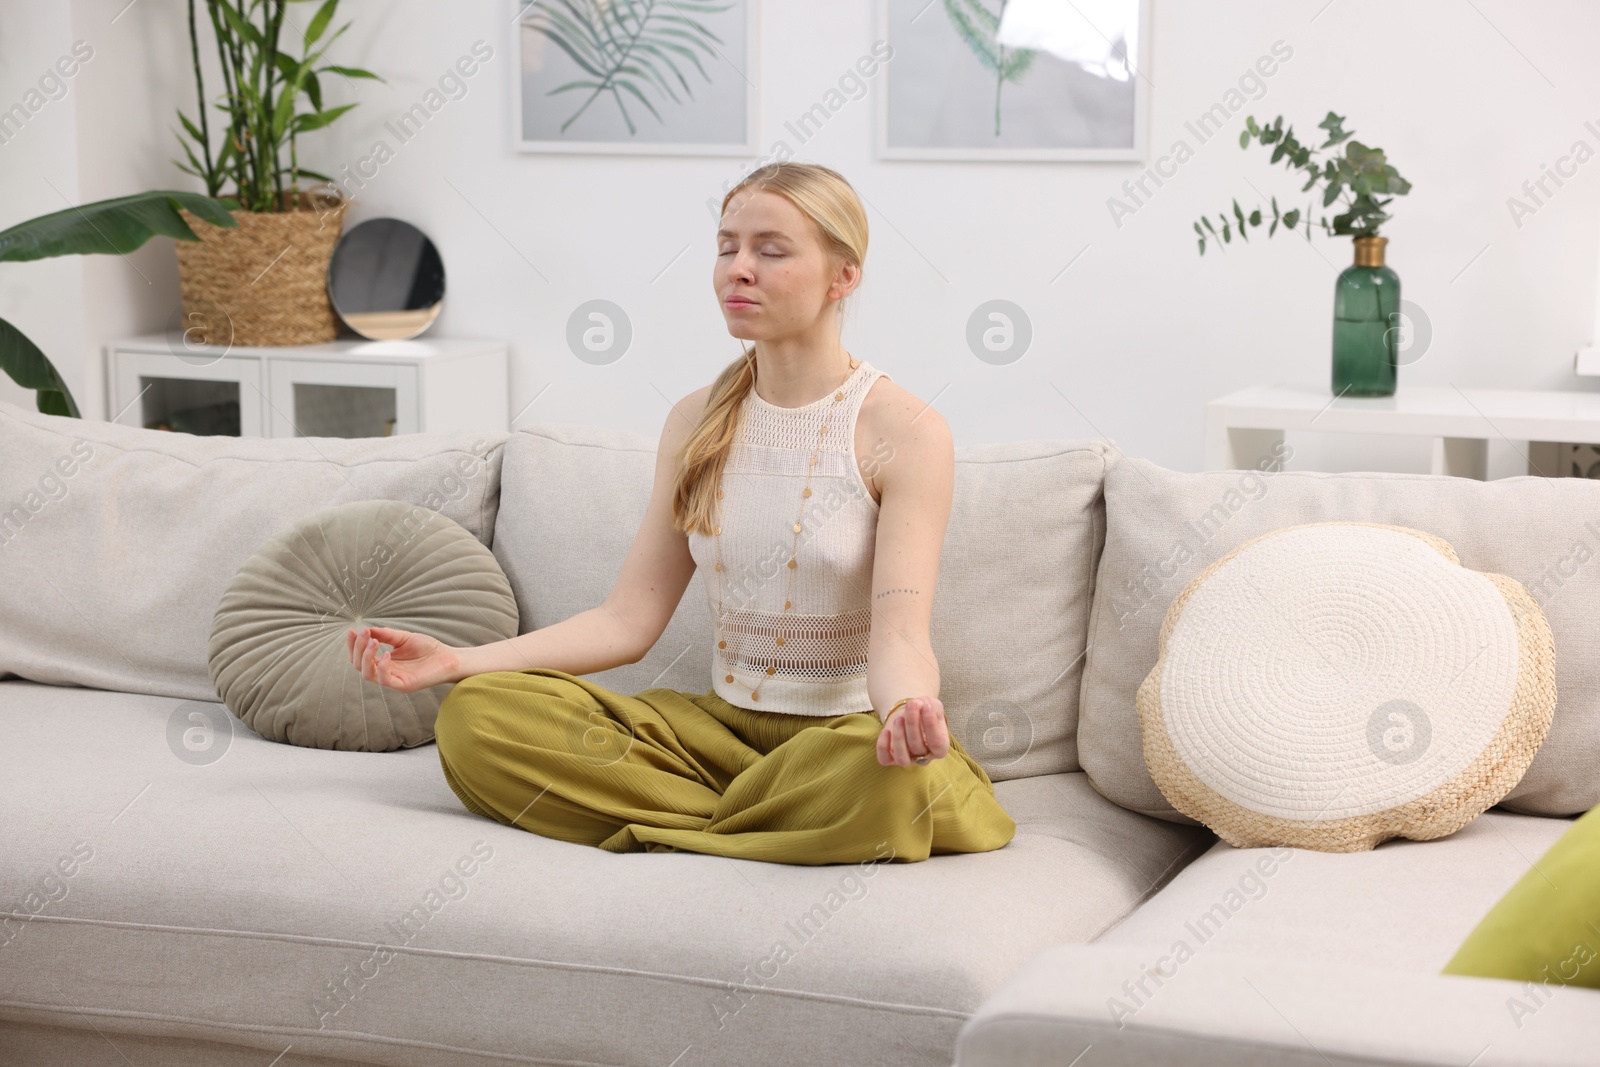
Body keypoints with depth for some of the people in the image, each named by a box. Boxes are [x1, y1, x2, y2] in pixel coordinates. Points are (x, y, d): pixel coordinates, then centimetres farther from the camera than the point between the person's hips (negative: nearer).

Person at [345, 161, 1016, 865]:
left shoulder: (906, 433, -8)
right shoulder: (696, 424, 8)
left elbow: (900, 634, -18)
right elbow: (629, 621, 3)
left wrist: (908, 709, -43)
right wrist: (458, 661, -9)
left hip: (850, 730, -4)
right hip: (722, 725, 4)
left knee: (891, 780, -41)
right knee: (476, 714, -16)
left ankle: (661, 829, -14)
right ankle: (782, 822, -13)